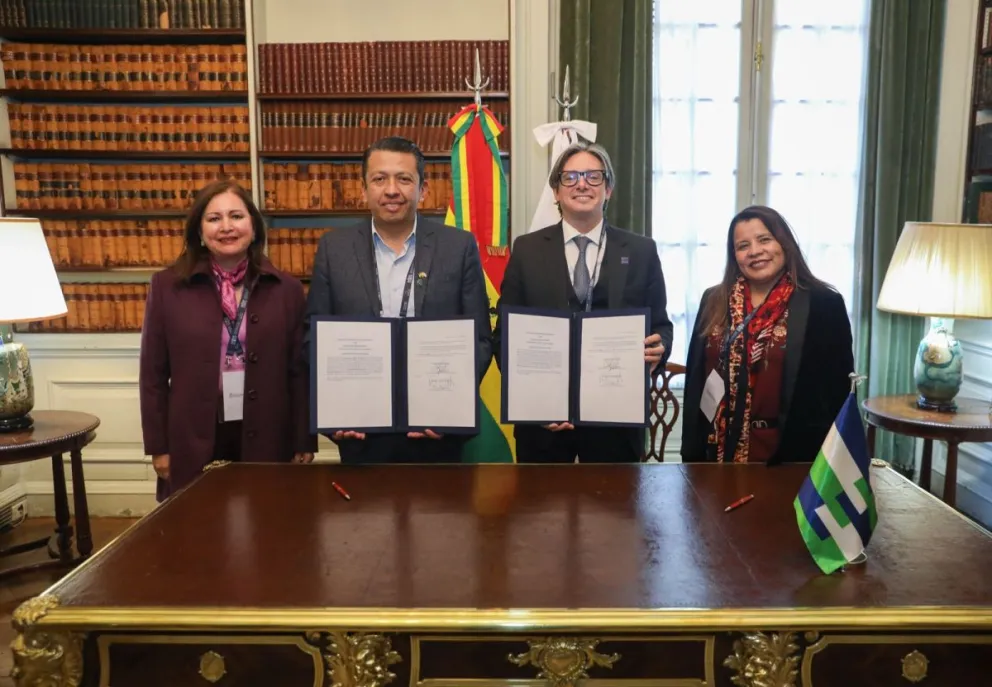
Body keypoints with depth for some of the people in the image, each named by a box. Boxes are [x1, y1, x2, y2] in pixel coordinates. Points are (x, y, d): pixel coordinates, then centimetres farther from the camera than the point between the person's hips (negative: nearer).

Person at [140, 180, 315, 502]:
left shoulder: (286, 289, 1)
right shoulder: (167, 287, 0)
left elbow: (300, 372, 2)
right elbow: (153, 373, 2)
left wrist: (304, 444, 2)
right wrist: (158, 446, 1)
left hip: (265, 442, 1)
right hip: (193, 444, 0)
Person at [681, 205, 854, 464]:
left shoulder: (824, 304, -5)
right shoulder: (714, 301, 6)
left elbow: (838, 392, -5)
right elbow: (695, 379, 8)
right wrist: (691, 451, 4)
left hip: (790, 458, -3)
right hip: (719, 452, 4)